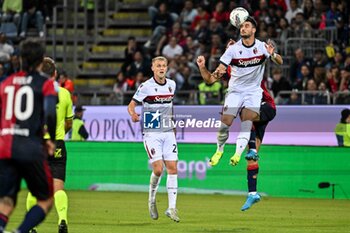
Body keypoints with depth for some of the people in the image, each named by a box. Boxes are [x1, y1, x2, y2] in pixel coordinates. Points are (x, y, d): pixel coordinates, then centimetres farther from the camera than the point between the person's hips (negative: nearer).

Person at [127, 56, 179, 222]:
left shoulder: (171, 84, 8)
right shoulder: (146, 86, -7)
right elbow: (131, 105, -7)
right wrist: (133, 115, -28)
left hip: (168, 132, 5)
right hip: (151, 133, -5)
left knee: (172, 168, -4)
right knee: (158, 169, -14)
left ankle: (172, 207, -1)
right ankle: (152, 199, 12)